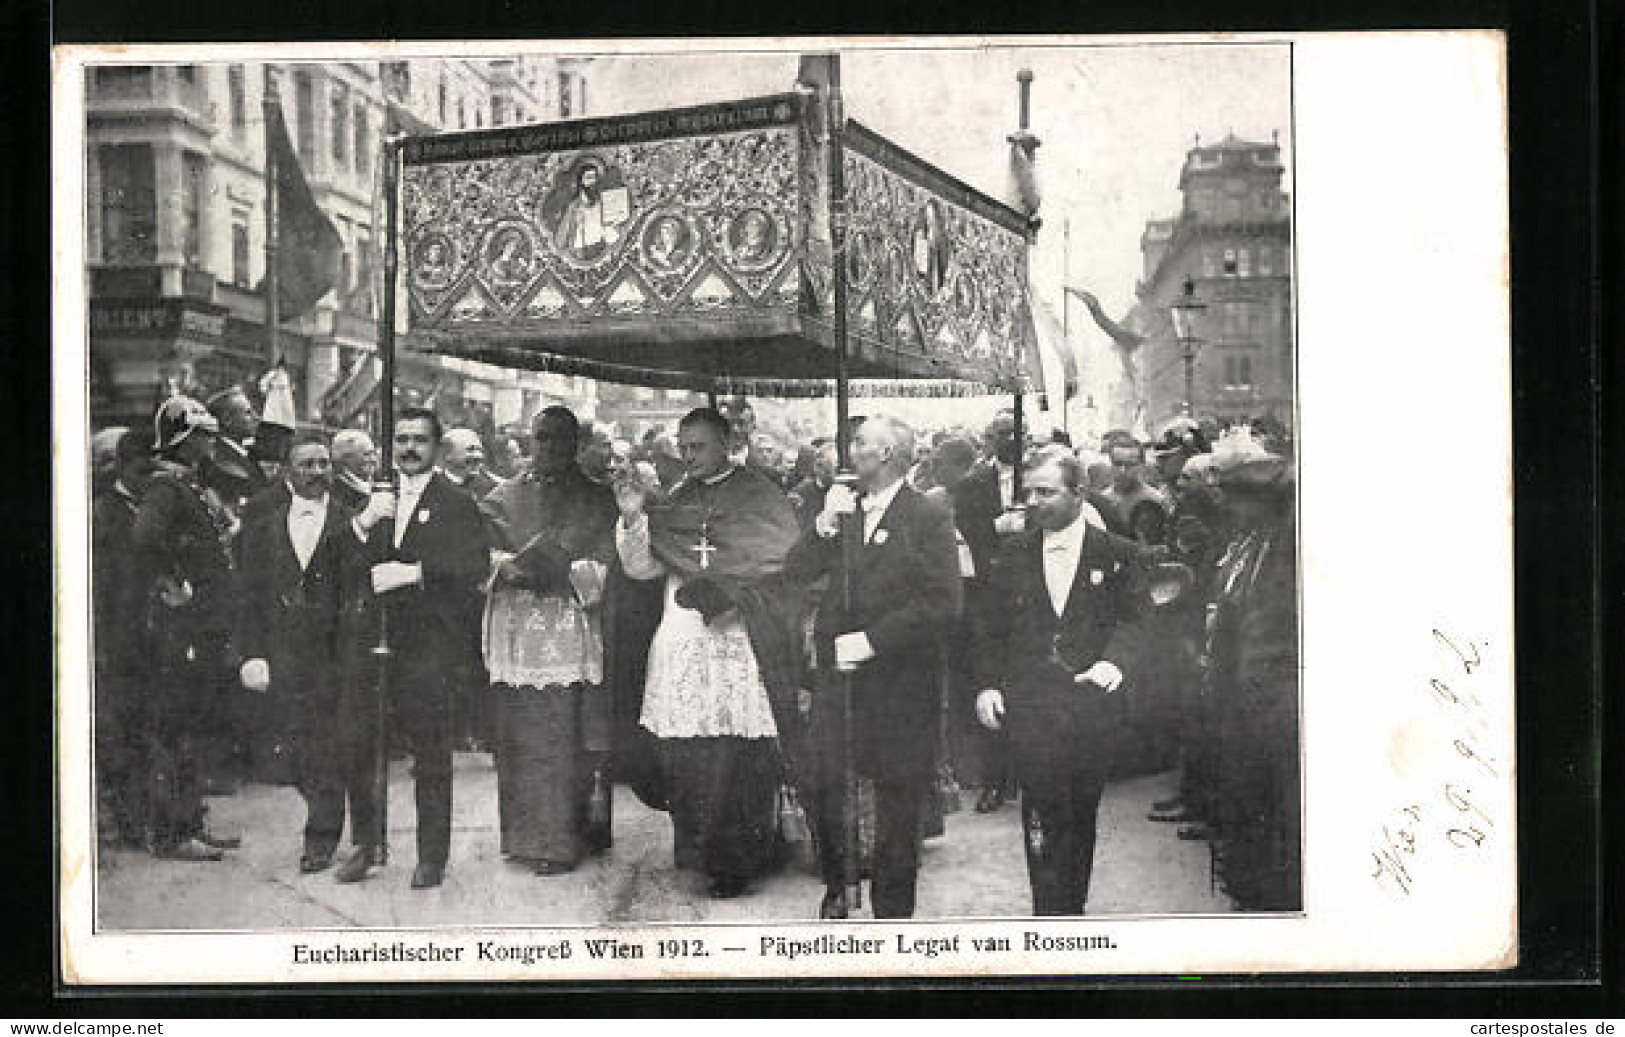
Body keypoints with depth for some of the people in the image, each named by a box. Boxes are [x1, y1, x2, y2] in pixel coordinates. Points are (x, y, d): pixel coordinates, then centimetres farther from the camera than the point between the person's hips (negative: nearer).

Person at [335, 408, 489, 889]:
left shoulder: (456, 504, 4)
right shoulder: (374, 498, 17)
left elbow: (475, 569, -8)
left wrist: (415, 571, -16)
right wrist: (363, 524, -9)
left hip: (429, 645, -4)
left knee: (430, 754, -1)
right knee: (359, 746, 1)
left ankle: (432, 857, 6)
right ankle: (368, 843, 15)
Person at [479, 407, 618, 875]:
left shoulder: (596, 500, 8)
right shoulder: (506, 497, 14)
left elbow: (602, 570, 0)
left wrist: (560, 569, -15)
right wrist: (506, 567, -16)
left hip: (569, 630, -2)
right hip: (514, 628, 3)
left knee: (563, 735, -7)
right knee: (518, 733, 2)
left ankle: (560, 841, -4)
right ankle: (525, 833, 11)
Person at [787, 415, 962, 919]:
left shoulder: (929, 515, -8)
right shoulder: (843, 508, 10)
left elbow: (942, 602, -15)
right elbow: (796, 574, 7)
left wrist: (873, 640, -16)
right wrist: (824, 525, -9)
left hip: (900, 683, -5)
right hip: (838, 677, 5)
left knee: (897, 800, 5)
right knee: (826, 790, 6)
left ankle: (892, 912, 18)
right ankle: (836, 890, 28)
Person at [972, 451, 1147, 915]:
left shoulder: (1118, 554, 4)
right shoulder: (1015, 554, 11)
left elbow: (1132, 620, 0)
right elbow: (991, 627, 13)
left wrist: (1113, 659, -19)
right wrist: (988, 684, 2)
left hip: (1092, 702, -1)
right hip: (1030, 704, 1)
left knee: (1081, 812, 6)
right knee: (1043, 815, -8)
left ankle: (1072, 906, 19)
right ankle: (1050, 913, -4)